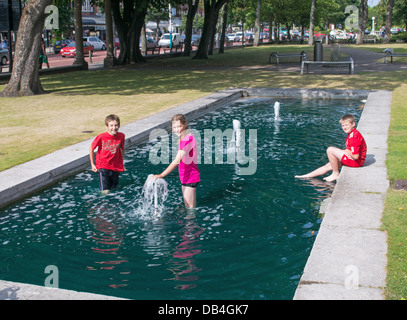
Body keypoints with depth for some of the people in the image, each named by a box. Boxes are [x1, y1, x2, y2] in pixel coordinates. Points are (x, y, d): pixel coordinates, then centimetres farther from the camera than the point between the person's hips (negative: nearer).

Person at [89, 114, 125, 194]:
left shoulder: (121, 136, -7)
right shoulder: (101, 137, -17)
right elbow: (91, 148, -2)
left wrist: (121, 164, 13)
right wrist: (92, 164, 1)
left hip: (116, 168, 4)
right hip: (103, 167, -3)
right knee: (105, 192, -9)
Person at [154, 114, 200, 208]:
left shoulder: (187, 139, -23)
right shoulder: (183, 138, 9)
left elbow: (177, 161, -28)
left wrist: (161, 175, -29)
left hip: (190, 178, -10)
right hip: (186, 177, 10)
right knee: (188, 207, 19)